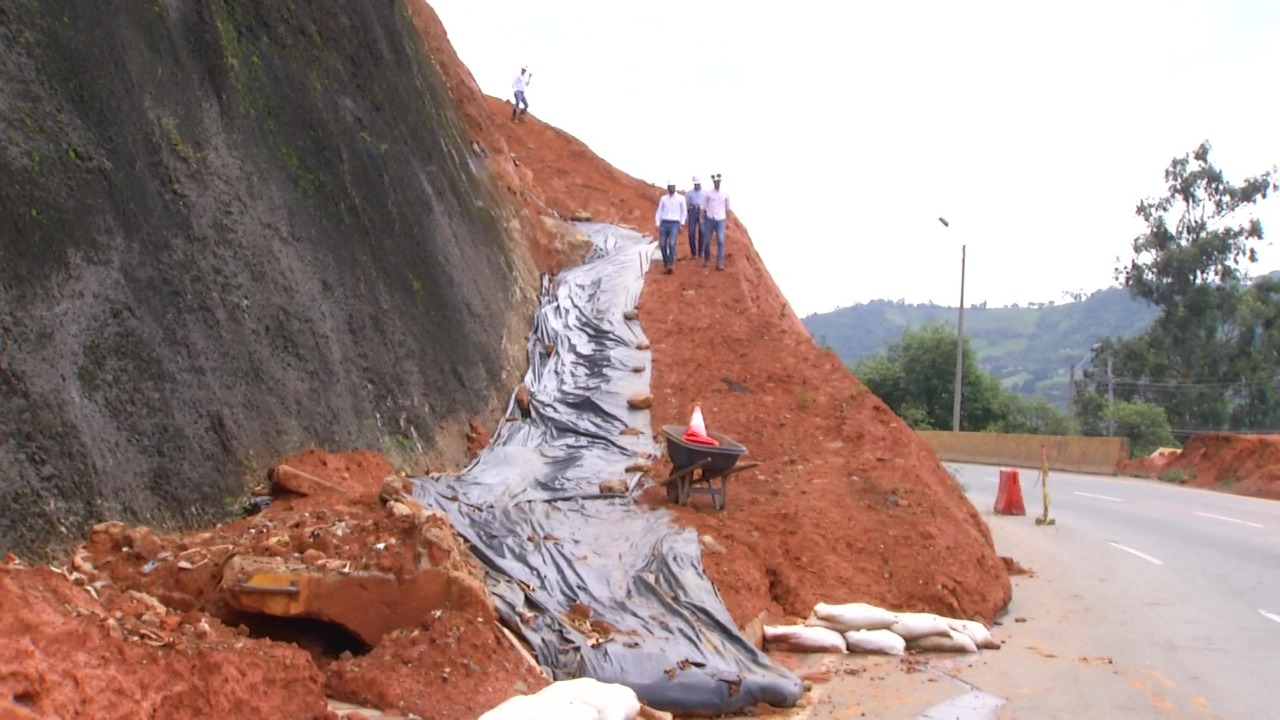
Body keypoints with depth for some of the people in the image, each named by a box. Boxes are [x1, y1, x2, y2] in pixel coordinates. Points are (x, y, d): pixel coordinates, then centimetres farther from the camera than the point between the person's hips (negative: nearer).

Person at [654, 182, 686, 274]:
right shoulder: (663, 198, 11)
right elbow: (659, 212, 11)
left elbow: (684, 212, 8)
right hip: (664, 223, 3)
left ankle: (670, 265, -24)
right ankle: (665, 263, 15)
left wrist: (681, 224, 0)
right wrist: (657, 225, 1)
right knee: (662, 244, -2)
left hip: (674, 224, -3)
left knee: (672, 243, -21)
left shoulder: (681, 198, 5)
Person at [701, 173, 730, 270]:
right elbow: (703, 207, 6)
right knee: (707, 241, 5)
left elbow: (727, 208, 16)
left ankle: (719, 263, -14)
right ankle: (706, 259, 29)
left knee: (721, 241, -13)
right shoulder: (707, 193, 2)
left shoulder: (725, 194, 6)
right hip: (709, 219, 0)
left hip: (720, 220, 0)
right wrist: (702, 219, 1)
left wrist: (727, 220, 15)